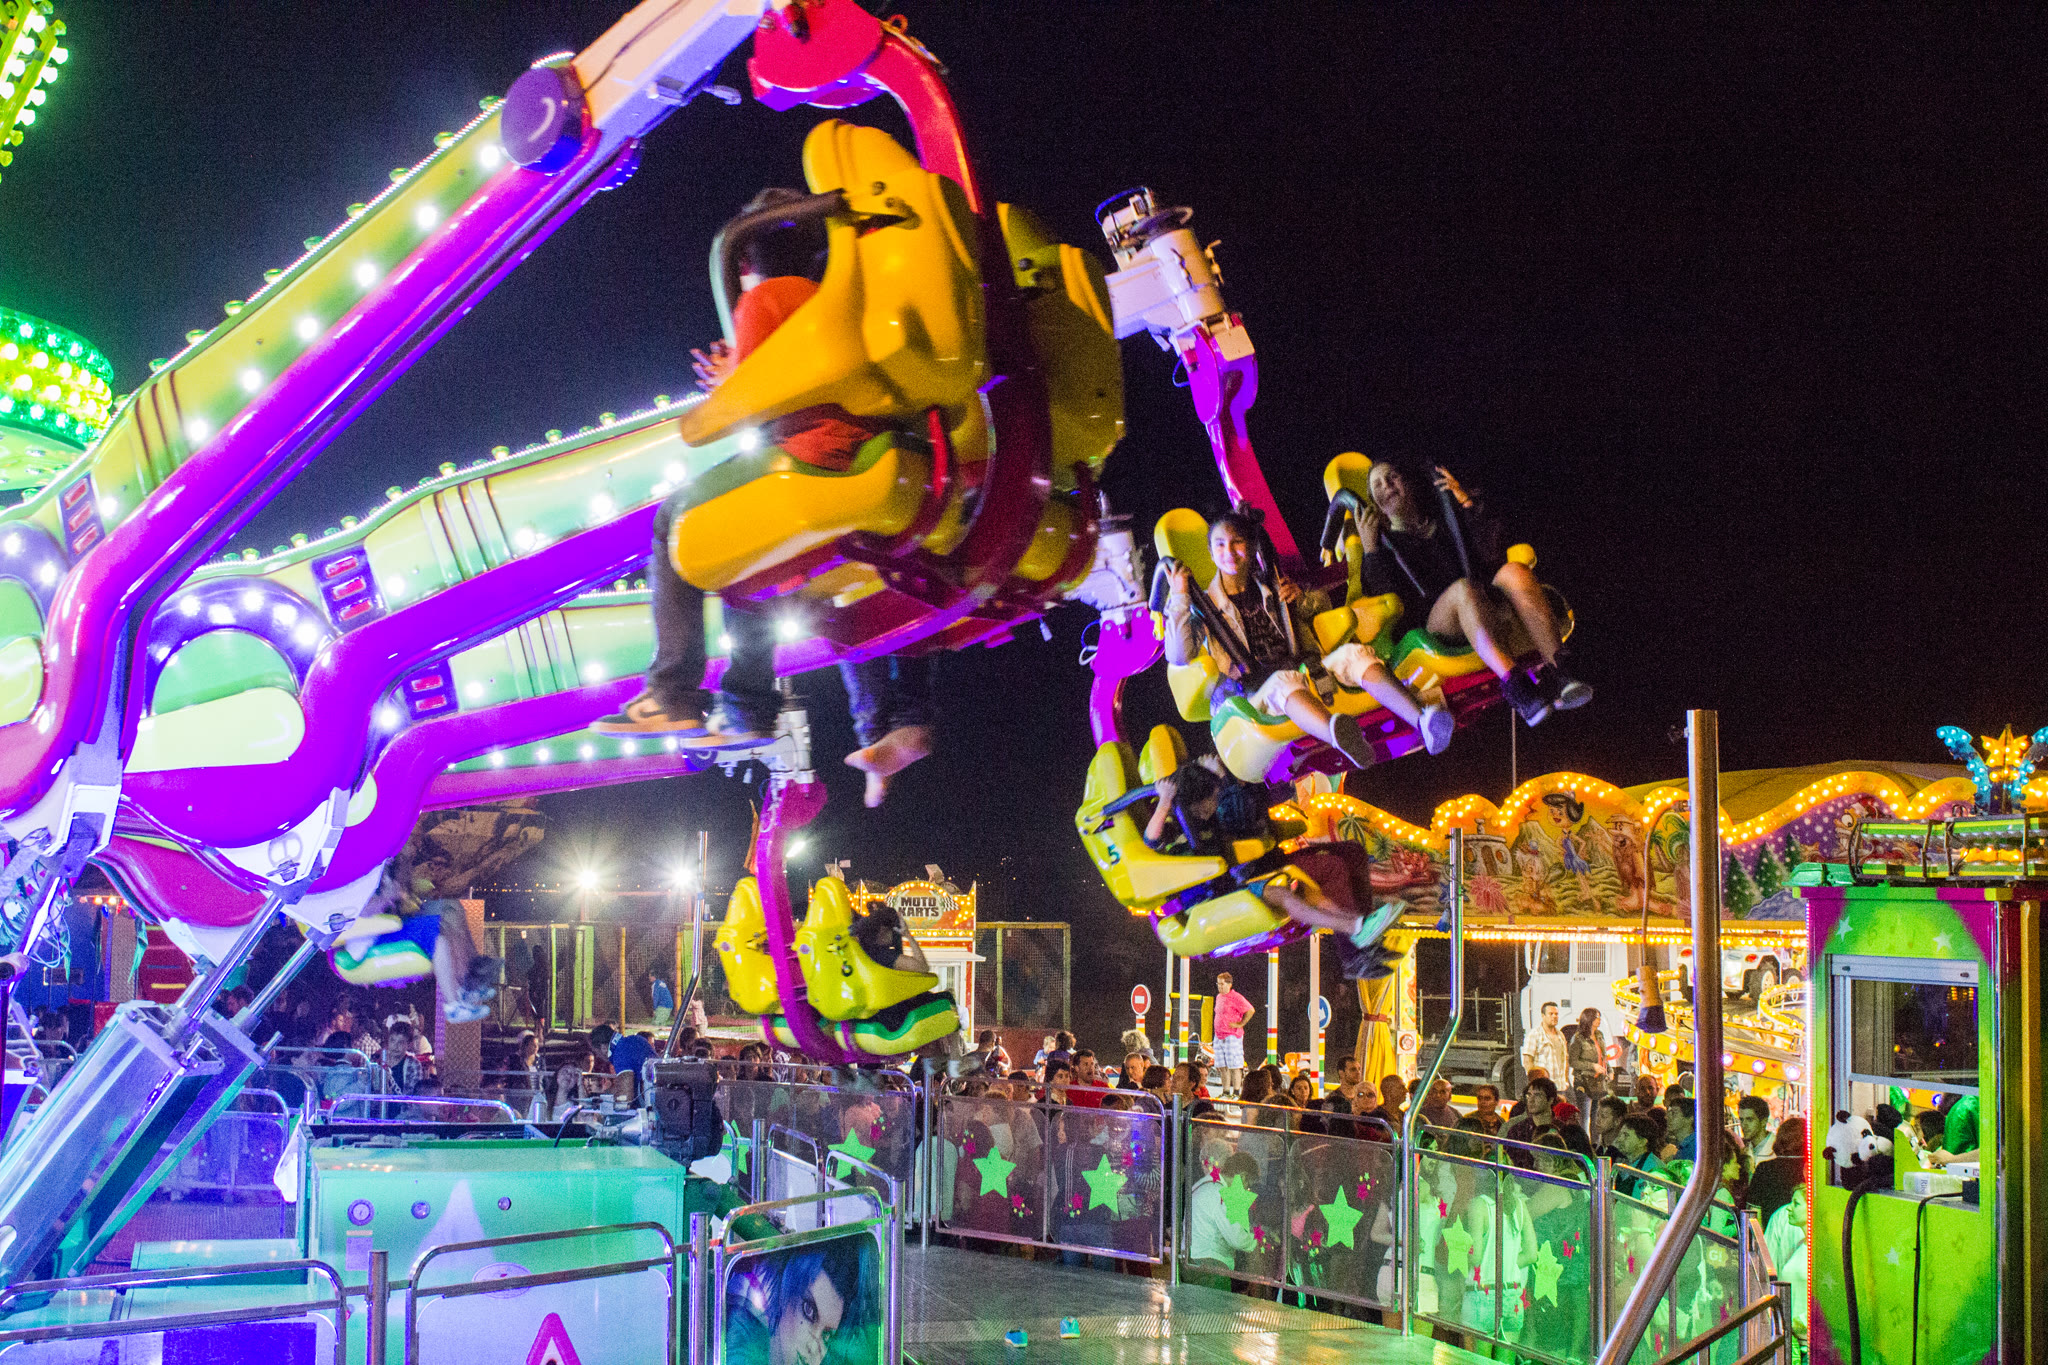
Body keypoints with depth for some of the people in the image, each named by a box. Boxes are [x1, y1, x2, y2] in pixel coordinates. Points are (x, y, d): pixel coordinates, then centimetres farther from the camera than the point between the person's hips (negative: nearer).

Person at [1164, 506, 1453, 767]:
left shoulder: (1273, 586, 24)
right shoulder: (1206, 604, 13)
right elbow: (1179, 657, -1)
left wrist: (1301, 600, 9)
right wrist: (1179, 598, -7)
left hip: (1304, 672, 4)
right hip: (1255, 692, -4)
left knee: (1355, 652, -24)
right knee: (1286, 681, -40)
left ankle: (1421, 720, -49)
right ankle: (1339, 735, -76)